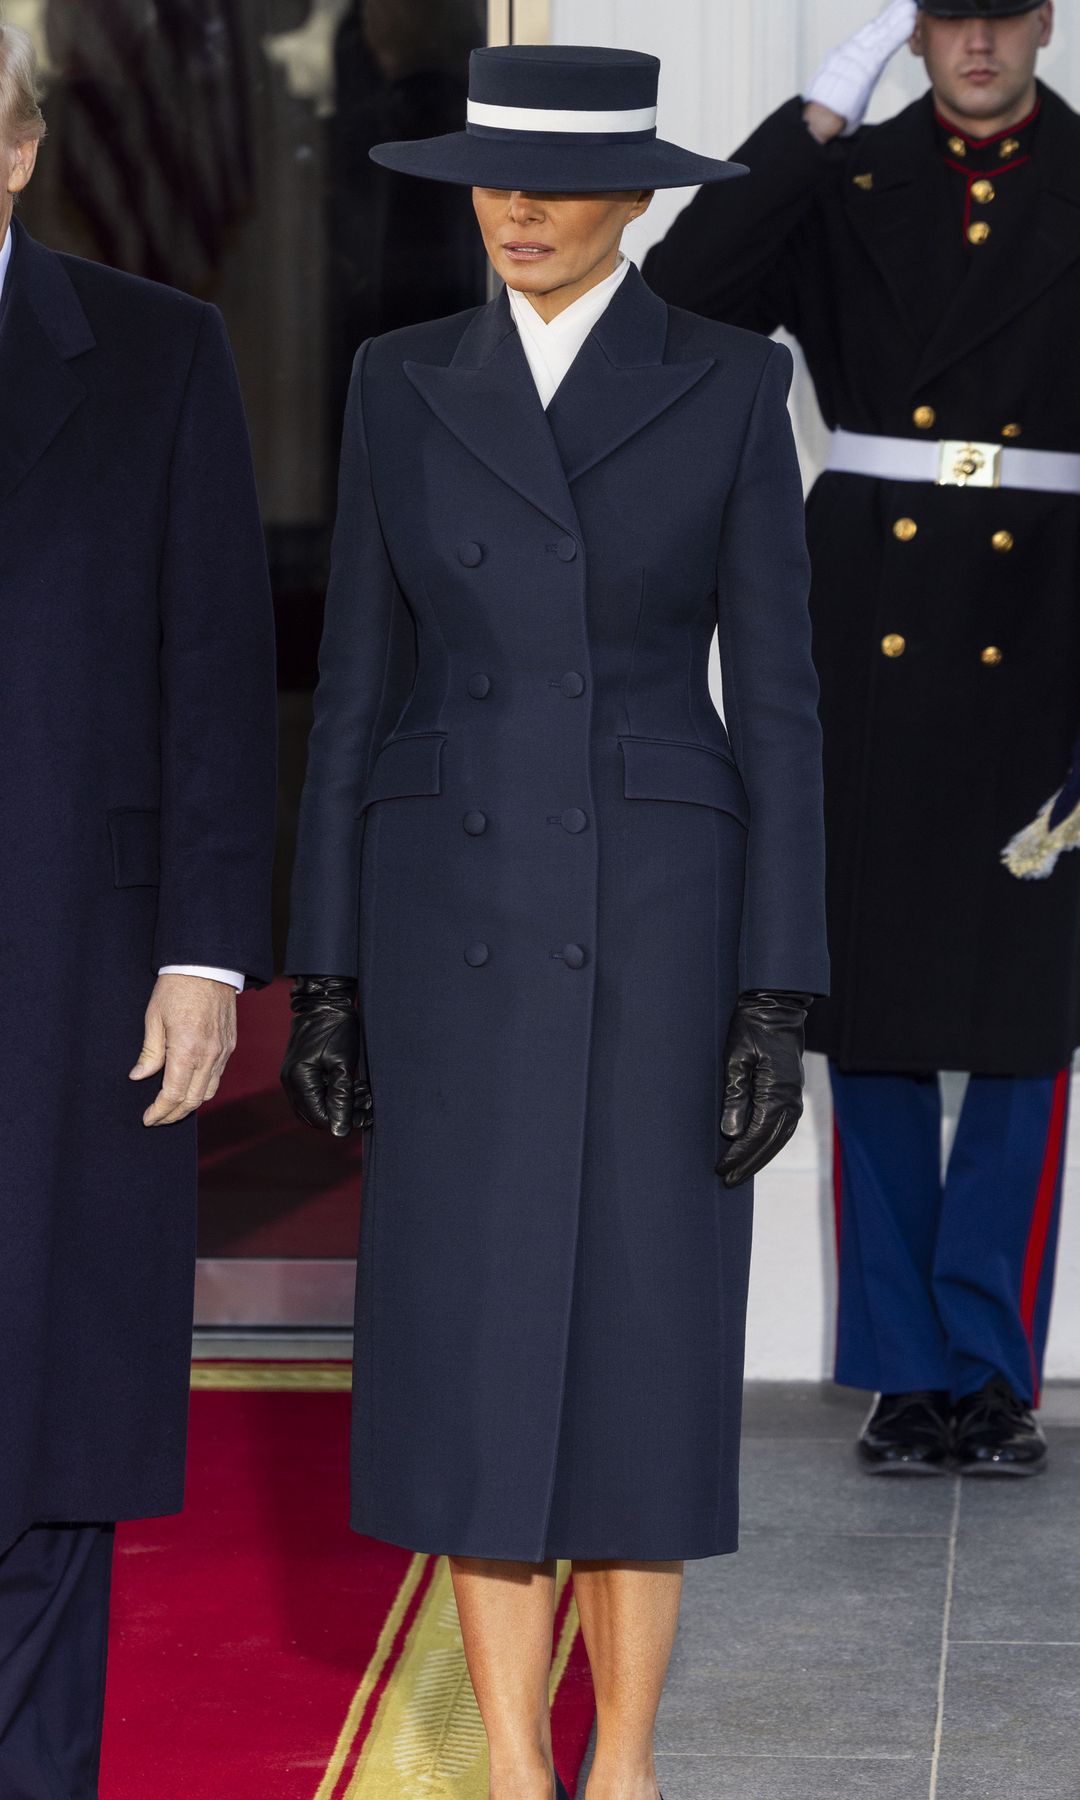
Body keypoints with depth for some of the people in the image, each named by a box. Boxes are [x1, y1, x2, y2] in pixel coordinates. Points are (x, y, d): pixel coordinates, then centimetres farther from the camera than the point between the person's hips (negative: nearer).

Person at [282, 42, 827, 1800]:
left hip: (658, 912, -2)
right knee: (476, 1345, 1)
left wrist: (780, 998, -7)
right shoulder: (403, 382, 5)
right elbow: (359, 689, 7)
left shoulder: (732, 384, -1)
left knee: (638, 1343, 2)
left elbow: (776, 702, -2)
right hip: (454, 913, 2)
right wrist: (324, 973, 3)